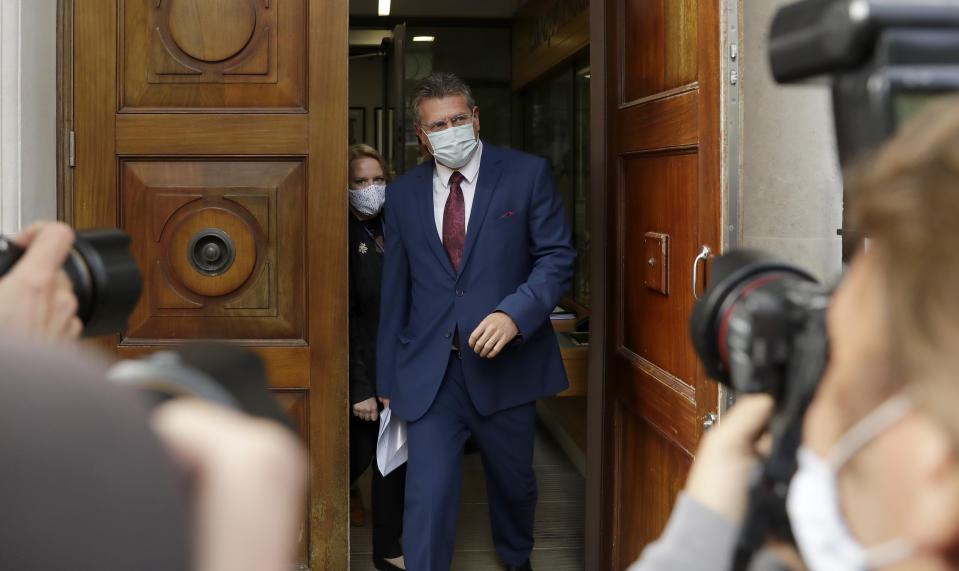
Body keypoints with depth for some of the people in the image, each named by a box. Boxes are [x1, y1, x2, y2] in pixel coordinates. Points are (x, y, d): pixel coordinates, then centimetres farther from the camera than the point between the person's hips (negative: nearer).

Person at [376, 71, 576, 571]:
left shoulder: (528, 174, -1)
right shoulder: (403, 194, 5)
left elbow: (556, 258, -4)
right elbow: (394, 292, 9)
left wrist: (513, 314, -22)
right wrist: (388, 381, 9)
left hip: (504, 364, 0)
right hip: (429, 374, 0)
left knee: (513, 483, 20)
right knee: (426, 501, -9)